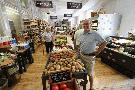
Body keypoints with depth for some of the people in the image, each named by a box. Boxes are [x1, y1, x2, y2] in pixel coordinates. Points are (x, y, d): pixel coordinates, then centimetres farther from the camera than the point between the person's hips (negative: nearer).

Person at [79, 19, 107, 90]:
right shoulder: (81, 34, 4)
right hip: (81, 55, 6)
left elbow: (104, 43, -11)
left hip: (90, 57, -5)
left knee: (90, 73, 9)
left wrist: (97, 52, -11)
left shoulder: (95, 34, -14)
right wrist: (80, 50, 9)